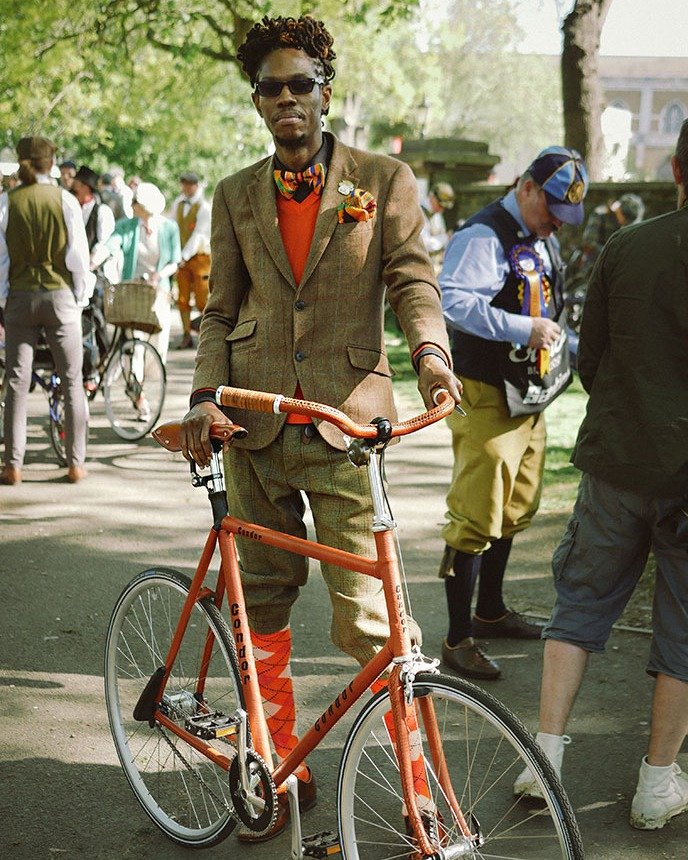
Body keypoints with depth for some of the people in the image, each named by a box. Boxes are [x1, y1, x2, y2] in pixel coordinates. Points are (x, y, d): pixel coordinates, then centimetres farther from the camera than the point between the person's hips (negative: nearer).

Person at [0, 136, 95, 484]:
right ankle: (75, 463, 7)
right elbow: (78, 252, -4)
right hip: (59, 293, -1)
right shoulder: (65, 200, -4)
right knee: (71, 381, 6)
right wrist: (81, 296, 6)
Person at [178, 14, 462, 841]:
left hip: (348, 421, -4)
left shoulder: (384, 180, 4)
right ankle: (281, 769, 26)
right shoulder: (236, 195, 12)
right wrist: (204, 395, -1)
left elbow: (412, 279, 0)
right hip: (256, 424, 4)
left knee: (369, 615, -7)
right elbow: (221, 310, 14)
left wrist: (431, 349, -21)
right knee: (261, 598, 10)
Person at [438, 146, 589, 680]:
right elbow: (454, 301, -30)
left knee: (515, 510, 19)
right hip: (488, 398, -10)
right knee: (476, 516, -8)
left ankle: (491, 610, 35)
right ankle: (458, 639, -2)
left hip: (528, 396, 10)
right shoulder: (484, 236, -15)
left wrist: (565, 345, 13)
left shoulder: (543, 241, 16)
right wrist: (524, 328, -30)